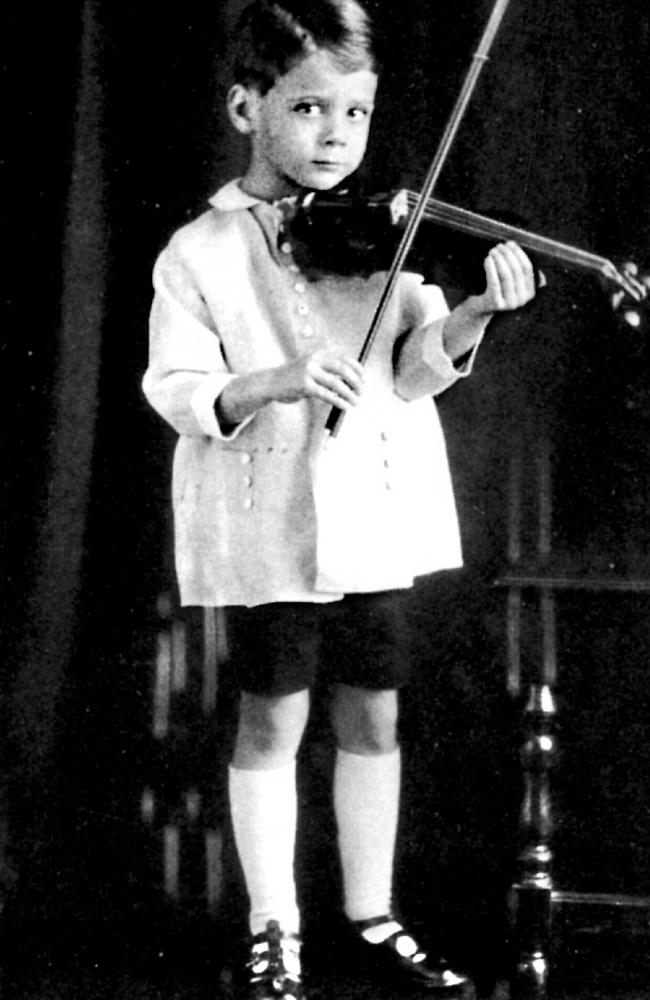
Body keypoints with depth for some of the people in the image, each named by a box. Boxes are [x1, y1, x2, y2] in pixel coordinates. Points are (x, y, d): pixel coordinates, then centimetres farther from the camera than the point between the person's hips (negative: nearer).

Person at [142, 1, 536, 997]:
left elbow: (418, 373, 0)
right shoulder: (199, 255, -5)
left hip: (376, 513, 3)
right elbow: (174, 388, -8)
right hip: (267, 525, -3)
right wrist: (275, 382, -25)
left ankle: (374, 919, 24)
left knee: (374, 716, 10)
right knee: (272, 720, 4)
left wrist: (471, 317, -20)